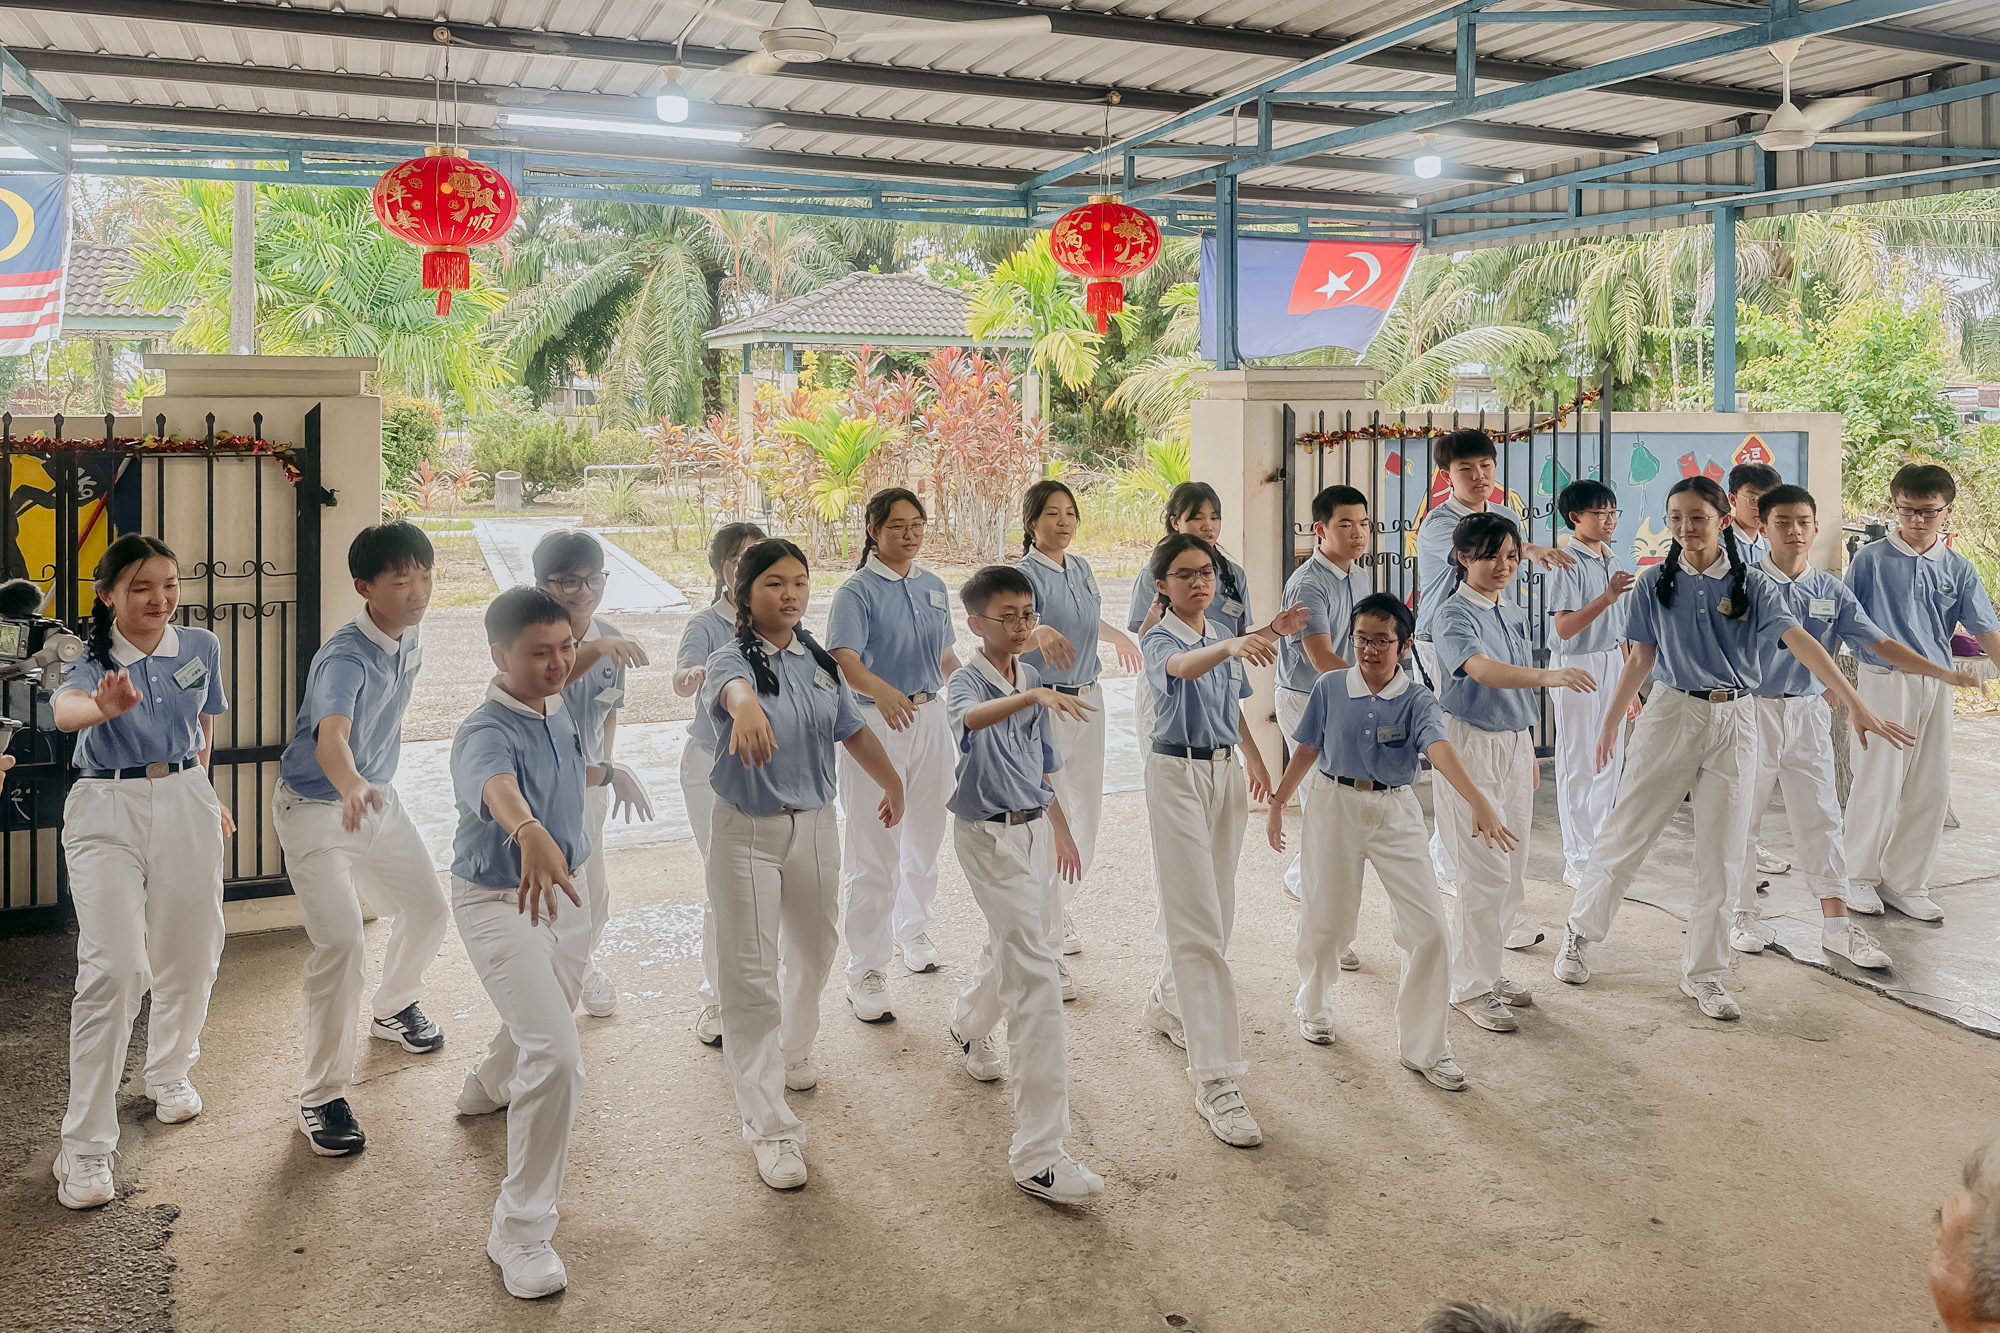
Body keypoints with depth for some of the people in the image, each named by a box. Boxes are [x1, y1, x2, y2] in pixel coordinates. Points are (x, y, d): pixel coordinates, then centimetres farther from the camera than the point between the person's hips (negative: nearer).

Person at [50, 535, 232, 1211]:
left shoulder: (201, 647, 2)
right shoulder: (93, 660, -10)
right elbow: (64, 708, -34)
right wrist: (104, 707, -57)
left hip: (185, 803, 4)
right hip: (107, 810, -4)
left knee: (190, 954, 11)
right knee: (114, 968, -13)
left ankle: (170, 1072, 41)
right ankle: (85, 1146, -3)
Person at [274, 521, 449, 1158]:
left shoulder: (411, 636, -7)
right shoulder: (344, 659, -31)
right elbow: (329, 740, -50)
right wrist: (352, 788, -70)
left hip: (379, 798, 8)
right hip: (317, 808, -8)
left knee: (428, 910, 17)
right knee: (341, 944, -17)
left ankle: (393, 1008, 47)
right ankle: (322, 1098, -3)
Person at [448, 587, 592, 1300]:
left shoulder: (558, 708, -4)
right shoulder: (486, 732, -30)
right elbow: (496, 785, -54)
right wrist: (530, 833, -74)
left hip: (562, 890, 8)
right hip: (499, 903, -8)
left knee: (550, 1016, 31)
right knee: (557, 1058, -21)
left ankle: (489, 1084, 66)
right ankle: (521, 1230, -6)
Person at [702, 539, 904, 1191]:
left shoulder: (819, 660, 3)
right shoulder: (733, 657, -16)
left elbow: (853, 730, 17)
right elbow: (729, 685, -42)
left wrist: (892, 785, 28)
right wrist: (745, 707, -66)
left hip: (815, 823, 6)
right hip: (747, 830, -6)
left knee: (814, 950, 22)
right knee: (750, 975, -5)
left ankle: (793, 1051, 51)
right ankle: (770, 1127, 2)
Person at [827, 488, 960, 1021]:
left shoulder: (933, 586, 9)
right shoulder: (858, 591, -11)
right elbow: (844, 659, -27)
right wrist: (882, 692, -44)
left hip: (931, 718, 6)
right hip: (877, 723, -6)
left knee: (925, 835, 19)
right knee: (875, 851, -4)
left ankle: (912, 927, 42)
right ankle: (866, 972, 5)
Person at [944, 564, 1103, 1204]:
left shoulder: (1033, 678, 7)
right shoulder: (966, 681, -16)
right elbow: (970, 717, -43)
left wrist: (1062, 828, 22)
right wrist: (1033, 695, -58)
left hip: (1035, 829, 8)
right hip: (989, 836, -8)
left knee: (1032, 942, 26)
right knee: (1036, 979, -14)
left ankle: (970, 1021, 59)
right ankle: (1038, 1155, -11)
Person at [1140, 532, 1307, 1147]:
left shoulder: (1223, 636, 9)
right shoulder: (1159, 639, -13)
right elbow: (1183, 666, -38)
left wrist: (1255, 759, 22)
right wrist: (1232, 646, -57)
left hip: (1225, 772, 7)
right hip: (1178, 774, -7)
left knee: (1216, 908, 17)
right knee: (1198, 924, -11)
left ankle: (1168, 1003, 43)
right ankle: (1215, 1080, -12)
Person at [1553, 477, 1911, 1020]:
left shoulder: (1751, 584, -2)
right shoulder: (1655, 583, 0)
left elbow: (1799, 640, -12)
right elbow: (1641, 657, 6)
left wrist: (1854, 703, -19)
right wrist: (1610, 722, 8)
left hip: (1733, 722, 1)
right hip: (1670, 713, 0)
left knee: (1720, 854, 5)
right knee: (1626, 833, 3)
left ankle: (1703, 973, 16)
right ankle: (1579, 931, 22)